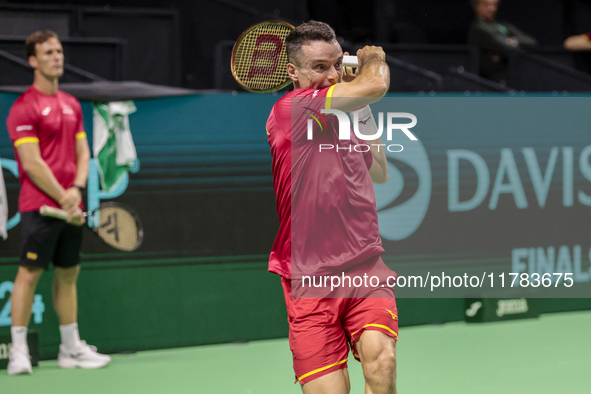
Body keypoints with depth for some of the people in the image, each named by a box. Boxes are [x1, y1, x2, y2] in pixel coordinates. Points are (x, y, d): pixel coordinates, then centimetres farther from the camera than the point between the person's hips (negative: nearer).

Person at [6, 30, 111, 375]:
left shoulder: (72, 106, 15)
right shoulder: (24, 108, -9)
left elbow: (83, 153, 13)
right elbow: (32, 164, -14)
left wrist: (77, 190, -4)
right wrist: (62, 200, -15)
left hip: (71, 208, 7)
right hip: (39, 206, -7)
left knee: (69, 273, 11)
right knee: (30, 273, -6)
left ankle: (72, 348, 18)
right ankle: (19, 352, -3)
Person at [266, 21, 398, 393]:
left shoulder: (345, 119, 15)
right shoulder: (289, 109, -8)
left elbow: (379, 173, 34)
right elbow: (376, 84, -16)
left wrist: (364, 112, 25)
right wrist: (373, 57, 6)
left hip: (366, 271, 4)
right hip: (309, 281, -4)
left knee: (382, 359, -24)